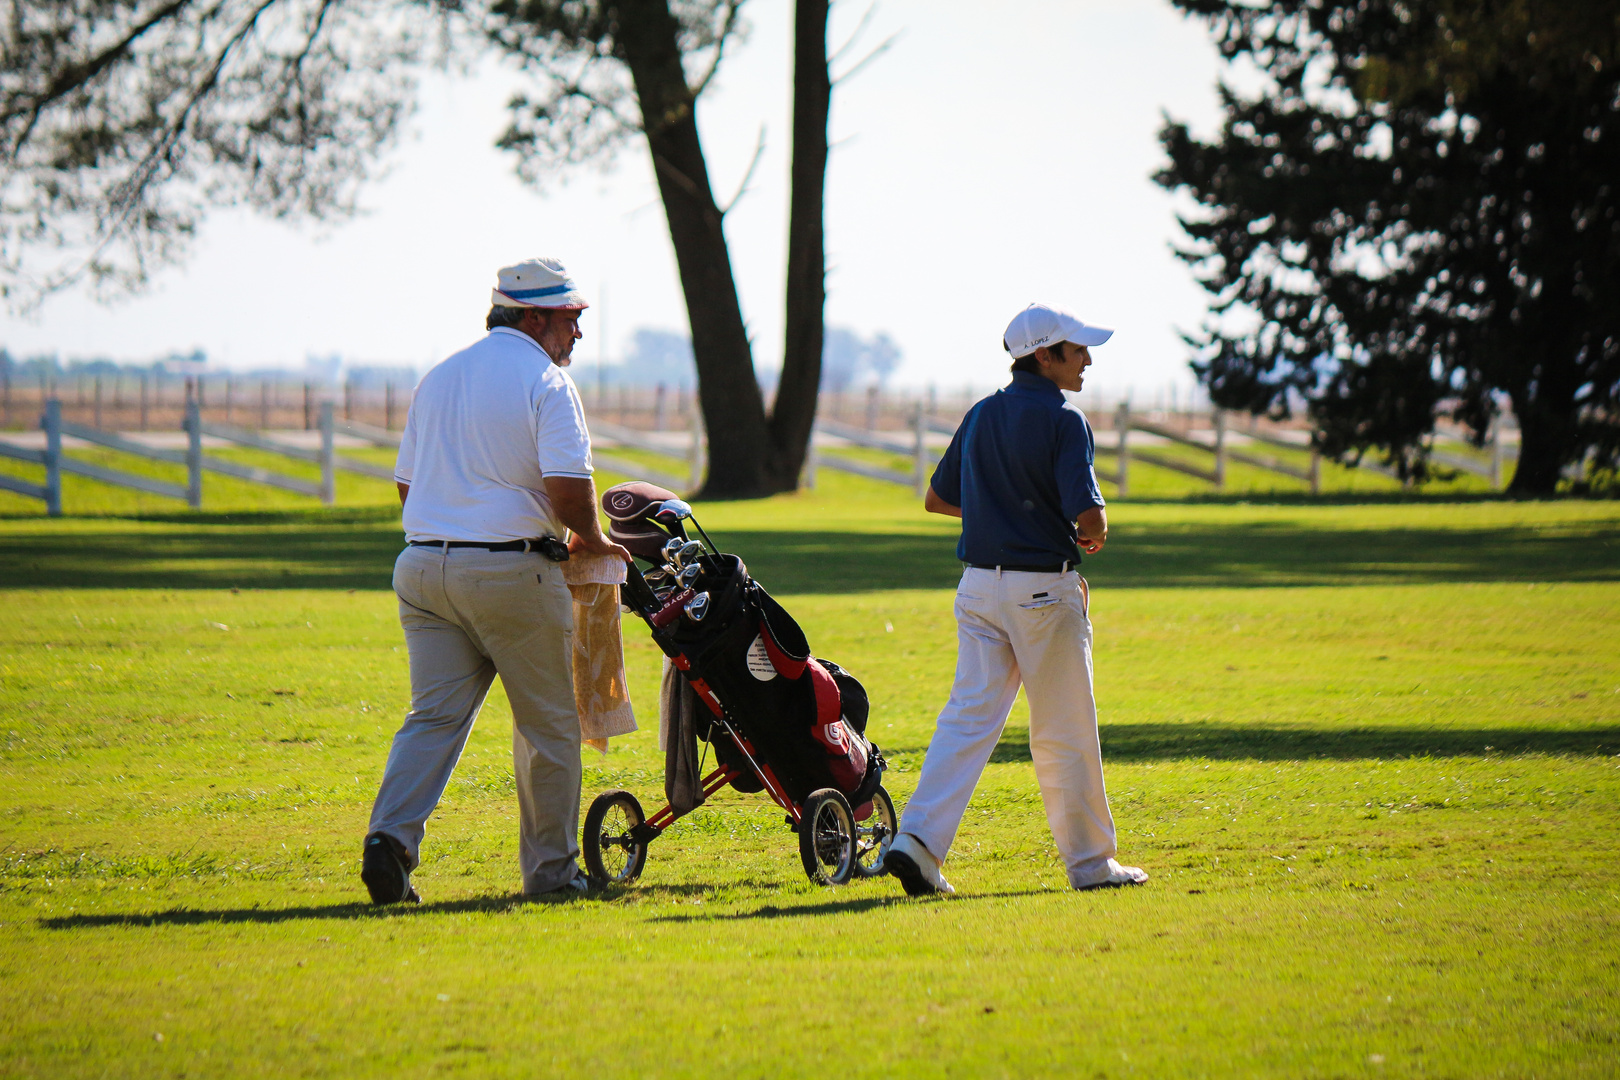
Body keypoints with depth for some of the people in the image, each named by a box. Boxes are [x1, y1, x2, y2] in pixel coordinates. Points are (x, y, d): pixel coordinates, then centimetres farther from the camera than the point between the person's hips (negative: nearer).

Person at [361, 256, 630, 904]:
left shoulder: (438, 378, 16)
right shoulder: (546, 383, -7)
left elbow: (407, 483, 19)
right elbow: (568, 489, -18)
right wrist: (590, 540, 1)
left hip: (424, 564, 6)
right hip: (511, 572, -6)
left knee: (435, 715, 2)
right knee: (548, 725, 7)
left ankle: (391, 834, -20)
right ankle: (551, 870, 14)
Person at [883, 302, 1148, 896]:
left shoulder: (980, 416, 10)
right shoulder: (1062, 420, -12)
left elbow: (936, 498, 17)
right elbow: (1089, 514, -21)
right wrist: (1093, 534, 2)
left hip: (979, 583, 6)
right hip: (1044, 590, -6)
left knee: (970, 714, 3)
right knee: (1064, 731, 4)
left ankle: (918, 840, -12)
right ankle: (1090, 860, 15)